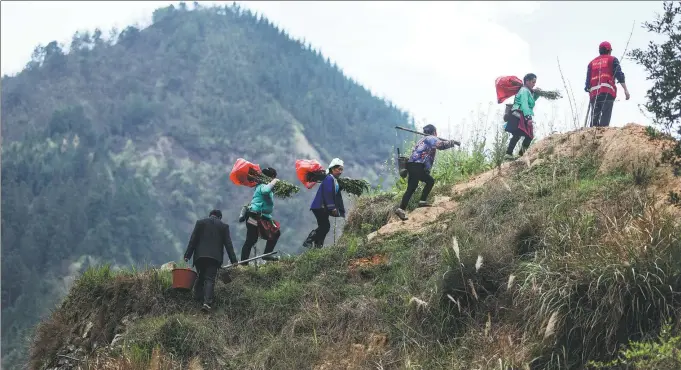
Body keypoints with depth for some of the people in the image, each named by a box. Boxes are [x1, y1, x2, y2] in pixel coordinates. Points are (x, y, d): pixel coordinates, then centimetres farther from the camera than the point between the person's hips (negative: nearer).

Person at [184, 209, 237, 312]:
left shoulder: (200, 222, 9)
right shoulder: (224, 226, 8)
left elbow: (193, 240, 4)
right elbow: (228, 244, 5)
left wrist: (187, 255, 3)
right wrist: (233, 259, 5)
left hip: (200, 255, 1)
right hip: (214, 257, -1)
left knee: (201, 276, 17)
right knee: (210, 279, -5)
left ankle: (197, 298, 13)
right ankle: (207, 302, -18)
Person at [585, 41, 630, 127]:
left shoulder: (592, 63, 24)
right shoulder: (612, 60, 12)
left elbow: (588, 80, 18)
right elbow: (619, 75, -1)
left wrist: (589, 90, 24)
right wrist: (625, 89, -4)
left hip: (594, 93, 4)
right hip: (607, 91, -4)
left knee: (594, 117, 4)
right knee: (605, 115, -13)